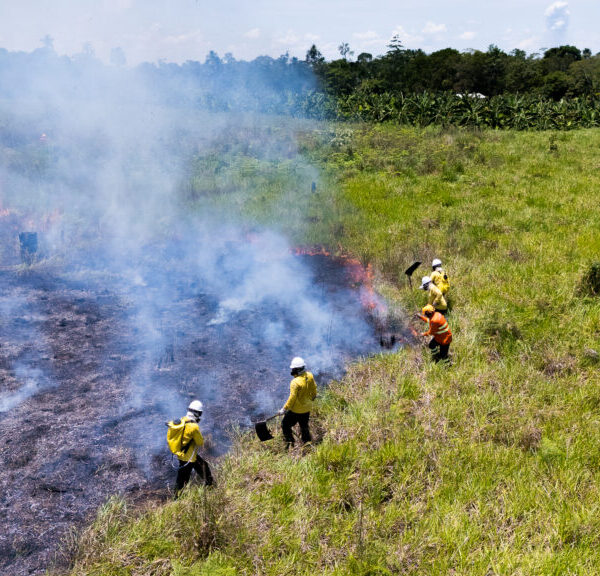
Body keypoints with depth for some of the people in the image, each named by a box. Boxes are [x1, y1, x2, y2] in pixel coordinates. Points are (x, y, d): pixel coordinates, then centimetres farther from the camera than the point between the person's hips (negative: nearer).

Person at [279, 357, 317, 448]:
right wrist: (312, 397, 28)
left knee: (285, 424, 12)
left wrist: (284, 409, -13)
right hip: (307, 408, 7)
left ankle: (290, 443, 12)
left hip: (296, 410, -7)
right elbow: (314, 388, 7)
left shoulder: (295, 382, -30)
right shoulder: (310, 376, -9)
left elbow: (292, 398, -25)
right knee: (304, 426, 25)